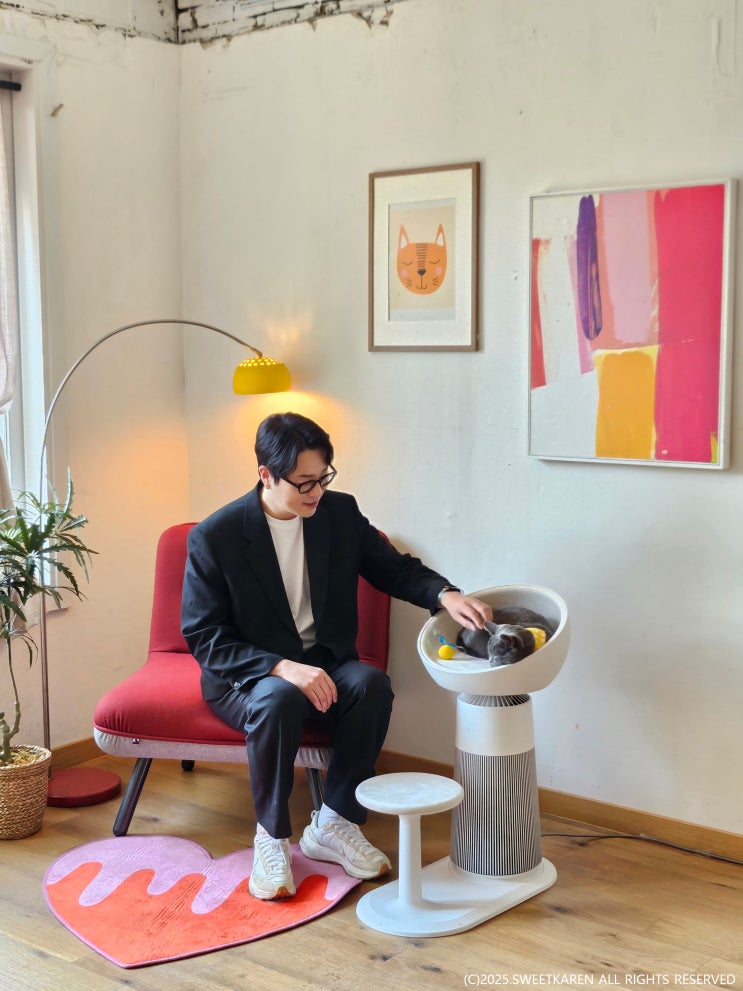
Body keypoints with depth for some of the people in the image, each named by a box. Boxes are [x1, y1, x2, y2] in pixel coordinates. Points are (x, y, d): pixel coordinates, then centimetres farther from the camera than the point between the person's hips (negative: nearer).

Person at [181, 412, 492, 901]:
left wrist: (445, 594, -18)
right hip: (246, 676, -3)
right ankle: (272, 837, -15)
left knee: (372, 684, -28)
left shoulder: (341, 512, -3)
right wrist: (281, 667, -30)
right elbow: (204, 637, -15)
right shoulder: (214, 537, -15)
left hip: (324, 664, 4)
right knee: (278, 699, -37)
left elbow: (394, 568, 5)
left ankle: (333, 825, -14)